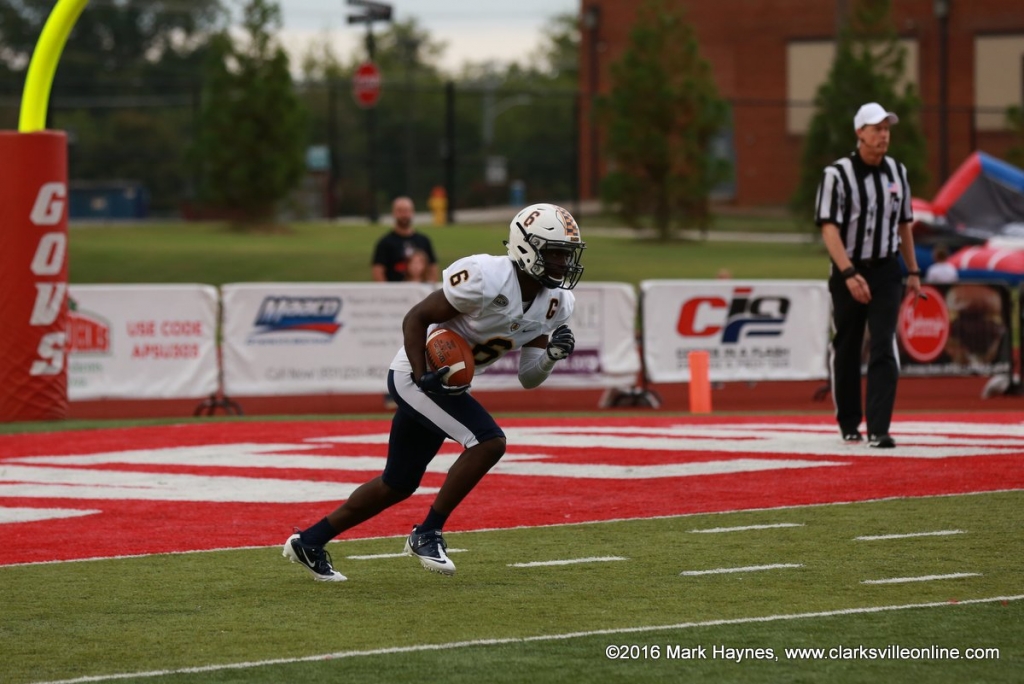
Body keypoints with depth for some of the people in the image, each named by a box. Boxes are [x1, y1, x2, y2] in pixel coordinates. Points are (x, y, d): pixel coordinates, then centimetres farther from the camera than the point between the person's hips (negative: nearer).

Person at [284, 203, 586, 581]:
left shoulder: (553, 304, -1)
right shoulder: (486, 280, -25)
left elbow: (528, 378, 3)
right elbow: (415, 319, -18)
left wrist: (553, 354, -16)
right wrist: (423, 376, -27)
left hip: (449, 383, 9)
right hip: (416, 374, -9)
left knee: (398, 485, 15)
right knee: (489, 441, -23)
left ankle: (309, 541, 27)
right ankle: (427, 534, -11)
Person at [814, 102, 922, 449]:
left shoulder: (897, 172, 6)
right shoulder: (837, 175, -10)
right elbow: (829, 229, -17)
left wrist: (913, 272, 15)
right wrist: (850, 274, -27)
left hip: (886, 271, 3)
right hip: (848, 272, -2)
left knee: (884, 348, -10)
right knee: (846, 349, 8)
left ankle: (879, 429, -14)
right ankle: (848, 423, 25)